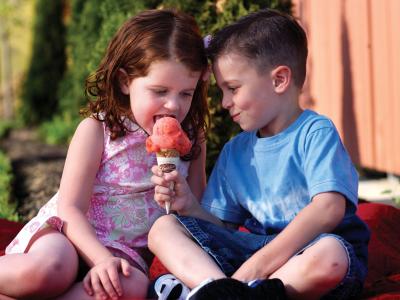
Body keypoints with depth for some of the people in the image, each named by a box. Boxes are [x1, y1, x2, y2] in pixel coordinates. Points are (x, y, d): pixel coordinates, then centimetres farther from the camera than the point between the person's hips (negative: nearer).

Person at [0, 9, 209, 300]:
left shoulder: (191, 139, 5)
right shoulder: (97, 130, -7)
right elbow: (70, 208, -12)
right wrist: (103, 259, -26)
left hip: (127, 251, 4)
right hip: (71, 233, -4)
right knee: (47, 269, -40)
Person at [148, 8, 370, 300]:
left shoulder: (315, 132, -5)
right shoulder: (235, 152, 15)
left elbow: (329, 208, -20)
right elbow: (223, 228, 16)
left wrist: (258, 264, -25)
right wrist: (190, 205, -6)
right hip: (254, 248, 6)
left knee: (329, 255, -41)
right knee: (163, 227, -7)